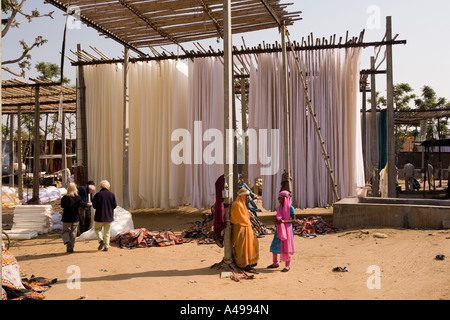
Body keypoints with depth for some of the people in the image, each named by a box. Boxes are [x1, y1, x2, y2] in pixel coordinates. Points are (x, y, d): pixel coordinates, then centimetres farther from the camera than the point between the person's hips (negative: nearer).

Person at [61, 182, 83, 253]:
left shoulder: (65, 197, -13)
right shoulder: (78, 197, -4)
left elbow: (62, 206, -5)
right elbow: (80, 205, 3)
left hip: (67, 218, -3)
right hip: (75, 217, 3)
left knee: (65, 231, 12)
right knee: (73, 232, 11)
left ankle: (67, 242, -14)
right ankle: (71, 247, 10)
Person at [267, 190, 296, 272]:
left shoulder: (290, 208, -11)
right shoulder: (280, 207, 8)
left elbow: (294, 220, -13)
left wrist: (284, 221, -25)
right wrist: (277, 222, -2)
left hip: (287, 229, -7)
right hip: (279, 229, 7)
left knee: (286, 247, 0)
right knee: (274, 246, 9)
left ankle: (288, 266, 12)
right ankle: (275, 263, 25)